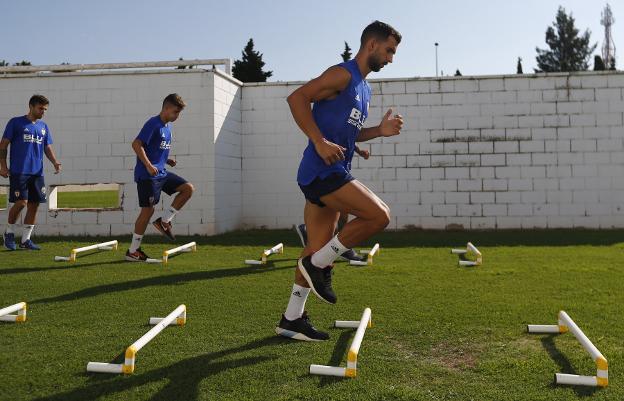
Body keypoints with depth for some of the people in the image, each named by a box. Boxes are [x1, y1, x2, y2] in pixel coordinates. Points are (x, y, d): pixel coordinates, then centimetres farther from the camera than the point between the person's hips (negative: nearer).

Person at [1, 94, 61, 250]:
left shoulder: (44, 127, 15)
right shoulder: (15, 123, 1)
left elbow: (48, 148, 17)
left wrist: (55, 162, -2)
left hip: (37, 173, 5)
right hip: (18, 172, -5)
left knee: (34, 205, 3)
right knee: (21, 203, -10)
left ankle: (25, 240, 13)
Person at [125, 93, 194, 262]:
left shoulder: (168, 126, 13)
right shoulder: (153, 124, -13)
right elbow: (136, 144, -21)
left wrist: (166, 160, 8)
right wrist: (148, 165, -26)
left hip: (161, 172, 9)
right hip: (147, 175, -9)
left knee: (188, 188, -1)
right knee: (148, 210, -6)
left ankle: (164, 221, 6)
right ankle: (132, 251, 6)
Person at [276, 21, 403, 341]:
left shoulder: (363, 87, 22)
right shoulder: (343, 74, -7)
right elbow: (297, 98, -16)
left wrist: (380, 131, 13)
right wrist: (320, 142, -22)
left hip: (330, 175, 10)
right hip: (321, 171, -10)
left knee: (317, 249, 10)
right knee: (379, 215, -16)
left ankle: (292, 319, 18)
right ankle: (319, 265, -2)